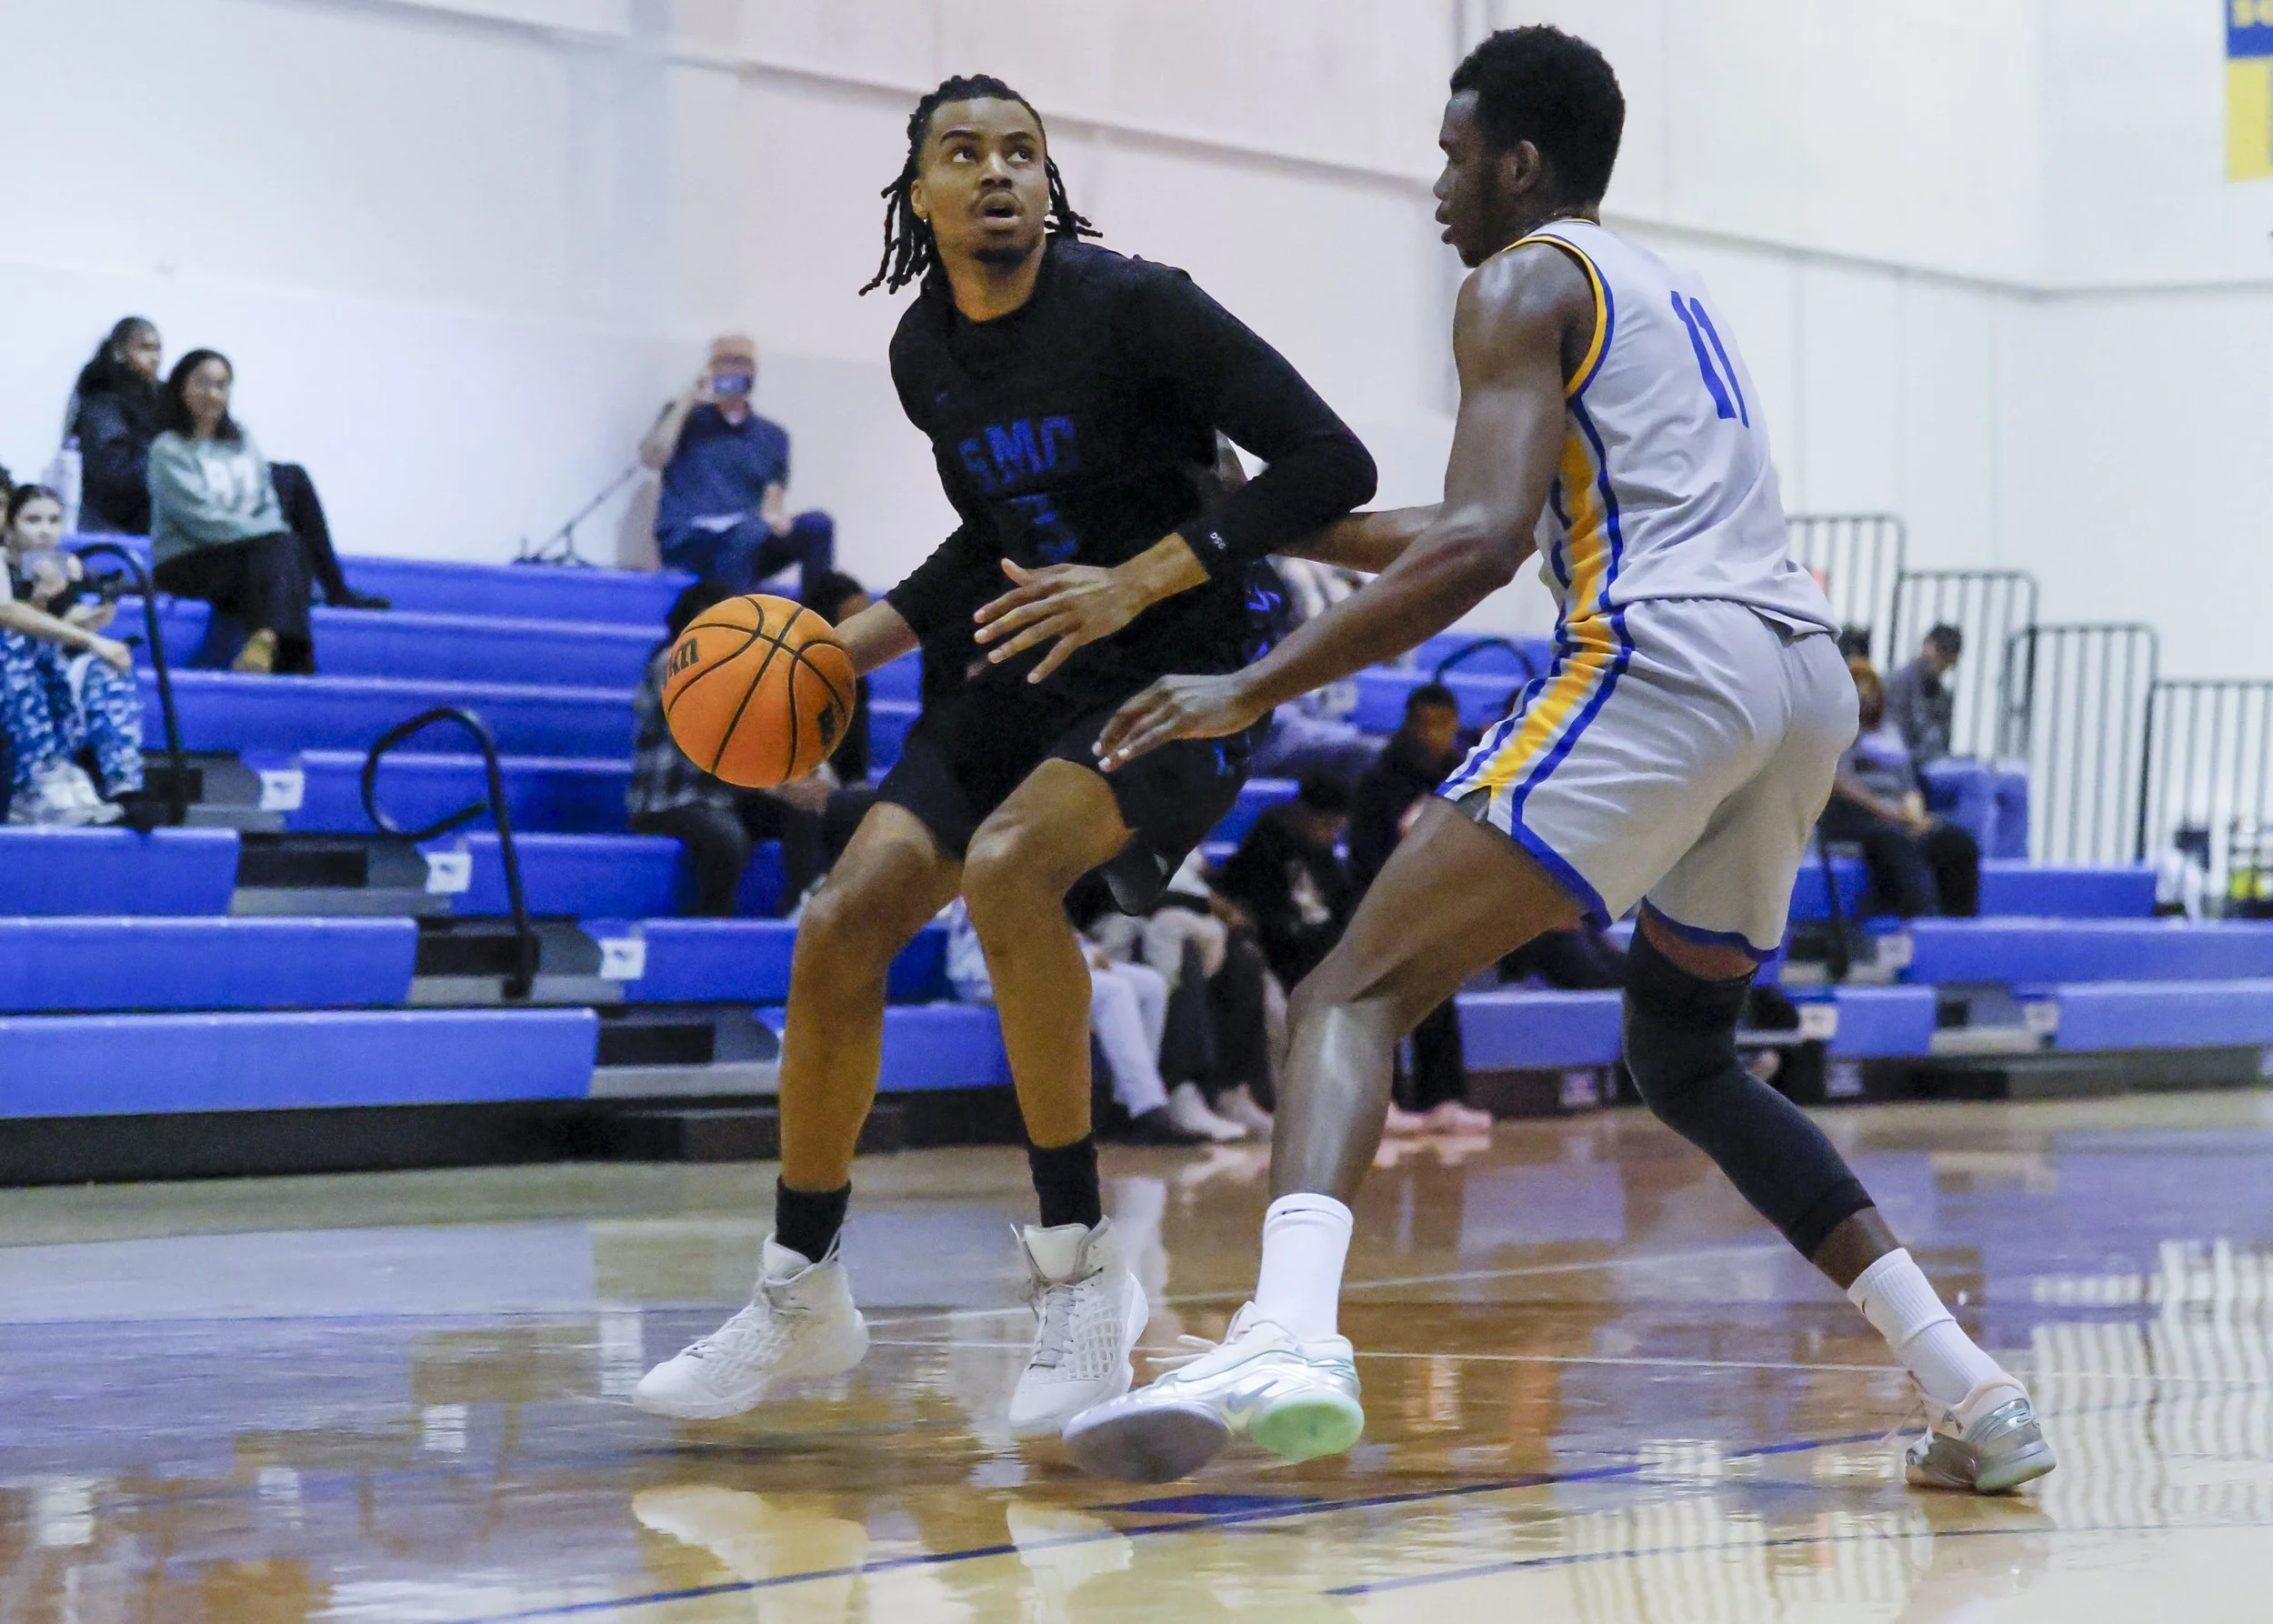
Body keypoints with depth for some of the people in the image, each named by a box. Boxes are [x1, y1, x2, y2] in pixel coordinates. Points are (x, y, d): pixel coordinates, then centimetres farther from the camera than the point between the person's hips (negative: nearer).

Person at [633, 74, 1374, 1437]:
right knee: (841, 925, -7)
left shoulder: (1133, 307, -16)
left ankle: (1079, 1262, -21)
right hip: (1021, 667, 7)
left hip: (1179, 665, -7)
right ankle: (802, 1298, 10)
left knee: (1007, 863, -33)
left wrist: (1136, 583, -26)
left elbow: (1332, 465, -20)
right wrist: (844, 649, 11)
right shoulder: (925, 354, 5)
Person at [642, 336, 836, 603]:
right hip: (686, 542, -4)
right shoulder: (685, 417, 14)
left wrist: (777, 519, -15)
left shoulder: (772, 437, 19)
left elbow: (774, 506, 10)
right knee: (750, 533, -36)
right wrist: (689, 400, -5)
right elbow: (652, 458, -6)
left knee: (817, 525, -23)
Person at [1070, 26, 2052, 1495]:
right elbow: (1529, 533, 42)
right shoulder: (1673, 296, 32)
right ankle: (1974, 1394, 17)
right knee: (1685, 1057, 26)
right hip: (1810, 672, 9)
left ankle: (1289, 1345, -37)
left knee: (1358, 991, -10)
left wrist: (1253, 688, -10)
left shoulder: (1524, 282, 5)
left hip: (1667, 660, -9)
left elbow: (1480, 545, -11)